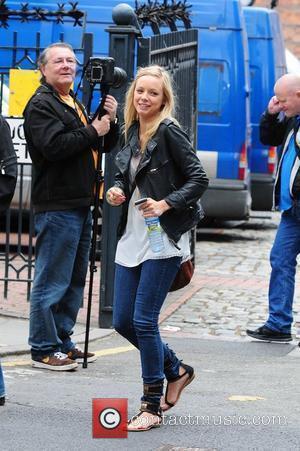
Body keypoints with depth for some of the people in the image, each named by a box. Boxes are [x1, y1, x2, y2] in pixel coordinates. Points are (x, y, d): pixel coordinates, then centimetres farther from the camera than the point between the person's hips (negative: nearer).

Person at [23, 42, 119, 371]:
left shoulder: (75, 104, 23)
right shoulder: (41, 104, -7)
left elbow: (106, 146, 23)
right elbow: (54, 146, -23)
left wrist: (110, 120, 3)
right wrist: (93, 131, -15)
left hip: (80, 205, 10)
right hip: (56, 206, -10)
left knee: (74, 280, 14)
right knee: (52, 281, -8)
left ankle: (62, 341, 22)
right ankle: (44, 350, -4)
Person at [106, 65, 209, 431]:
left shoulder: (170, 133, -10)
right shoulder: (131, 133, 11)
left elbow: (198, 180, -12)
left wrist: (165, 204, -22)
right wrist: (117, 192, 3)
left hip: (163, 240, -8)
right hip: (132, 238, 8)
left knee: (143, 320, -9)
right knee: (122, 321, 8)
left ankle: (153, 406, 3)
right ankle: (176, 370, 30)